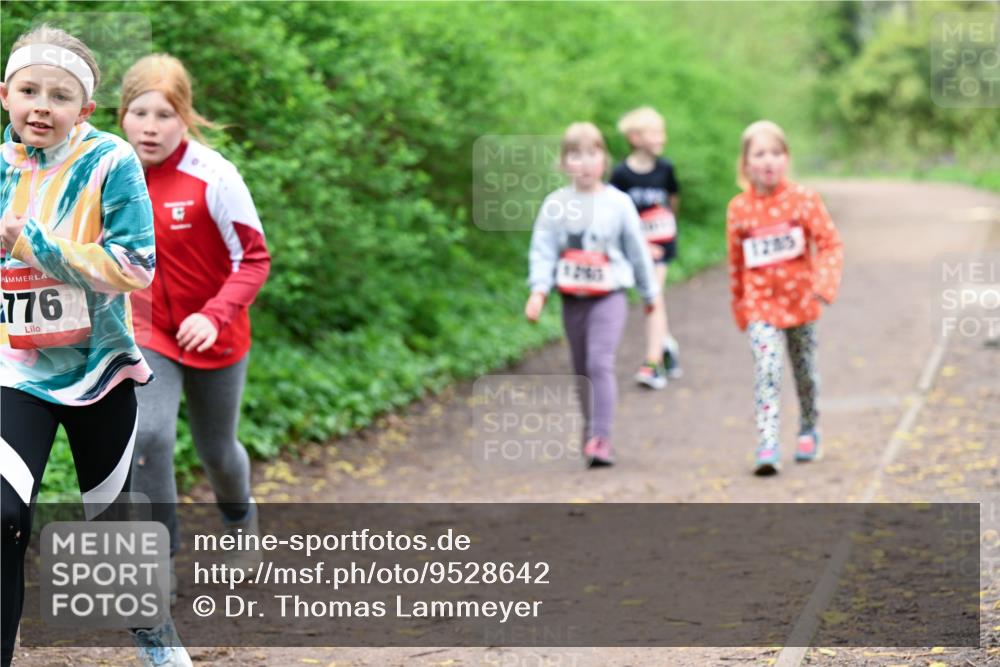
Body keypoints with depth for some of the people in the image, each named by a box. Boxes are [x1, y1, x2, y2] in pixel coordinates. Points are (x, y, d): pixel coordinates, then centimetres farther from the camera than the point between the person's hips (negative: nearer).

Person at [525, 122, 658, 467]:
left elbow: (637, 250, 7)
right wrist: (538, 290, -16)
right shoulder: (555, 204, 0)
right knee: (582, 370, 12)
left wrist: (649, 293, 15)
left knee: (600, 363, -17)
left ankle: (601, 439, -18)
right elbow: (542, 250, -2)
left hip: (608, 295, -3)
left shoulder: (618, 202, -2)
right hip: (572, 298, 3)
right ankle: (591, 432, 26)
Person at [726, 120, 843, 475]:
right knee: (766, 370, -17)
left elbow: (830, 244, -9)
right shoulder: (738, 209, -2)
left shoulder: (804, 199, -6)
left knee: (805, 372, 15)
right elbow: (736, 262, 8)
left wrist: (825, 283, -24)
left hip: (800, 300, 1)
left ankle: (808, 432, 37)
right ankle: (767, 446, -21)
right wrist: (738, 307, 14)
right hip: (761, 303, -1)